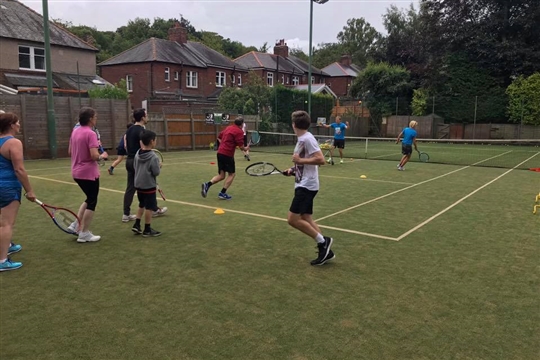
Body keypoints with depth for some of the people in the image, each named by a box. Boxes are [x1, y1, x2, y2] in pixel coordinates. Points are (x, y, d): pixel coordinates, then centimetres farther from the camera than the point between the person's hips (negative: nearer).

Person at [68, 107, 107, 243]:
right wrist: (103, 156, -5)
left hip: (77, 172, 8)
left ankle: (76, 225, 18)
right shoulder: (90, 134, -18)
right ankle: (84, 234, 10)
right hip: (89, 173, -8)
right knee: (92, 202, 5)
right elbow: (94, 156, -24)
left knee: (89, 200, 23)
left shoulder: (75, 131, 8)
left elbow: (70, 152, 16)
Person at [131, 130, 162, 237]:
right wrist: (159, 166, 1)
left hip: (138, 185, 7)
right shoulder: (153, 157, -19)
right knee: (149, 207, 3)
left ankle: (136, 225, 21)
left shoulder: (137, 154, 2)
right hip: (149, 186, -7)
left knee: (142, 205, 22)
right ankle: (147, 230, 9)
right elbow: (156, 172, -17)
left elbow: (135, 167, 11)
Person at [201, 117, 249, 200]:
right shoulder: (239, 131, -9)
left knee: (221, 175, 14)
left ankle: (207, 185, -6)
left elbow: (219, 137, 25)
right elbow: (241, 146, -13)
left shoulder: (228, 128, 15)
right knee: (231, 174, 9)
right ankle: (222, 193, 5)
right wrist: (245, 149, 8)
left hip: (220, 153, 7)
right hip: (228, 155, -7)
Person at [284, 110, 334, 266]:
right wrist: (294, 169, 11)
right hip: (303, 185, 10)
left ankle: (323, 241, 0)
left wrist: (300, 160, -19)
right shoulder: (302, 139, 13)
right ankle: (325, 250, 14)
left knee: (292, 219, -10)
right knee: (306, 219, 10)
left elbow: (321, 160, -23)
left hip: (306, 186, -10)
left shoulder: (307, 138, -16)